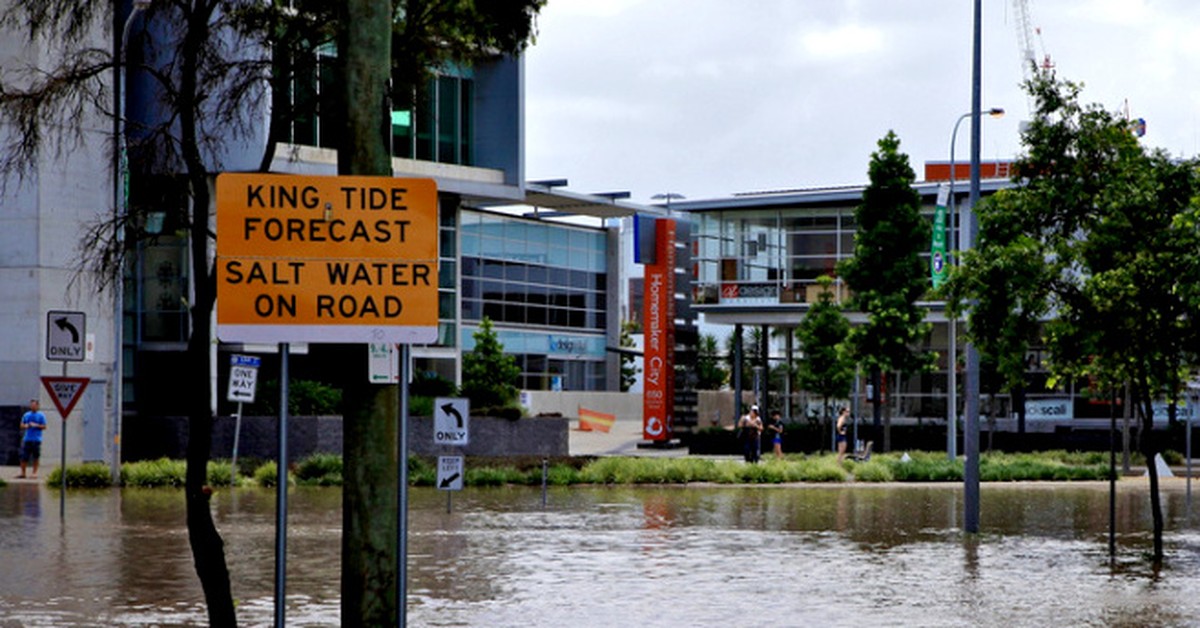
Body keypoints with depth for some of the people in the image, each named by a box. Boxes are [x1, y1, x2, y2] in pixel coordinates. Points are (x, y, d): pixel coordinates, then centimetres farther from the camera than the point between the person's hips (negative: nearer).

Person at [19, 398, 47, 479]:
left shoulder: (41, 415, 1)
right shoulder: (26, 415, 11)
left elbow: (44, 427, -1)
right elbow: (21, 425, 15)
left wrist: (36, 425, -15)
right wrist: (25, 426, -7)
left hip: (36, 440, -3)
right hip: (27, 439, 3)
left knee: (36, 457, 1)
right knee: (24, 457, 0)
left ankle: (35, 472, 10)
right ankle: (23, 473, 7)